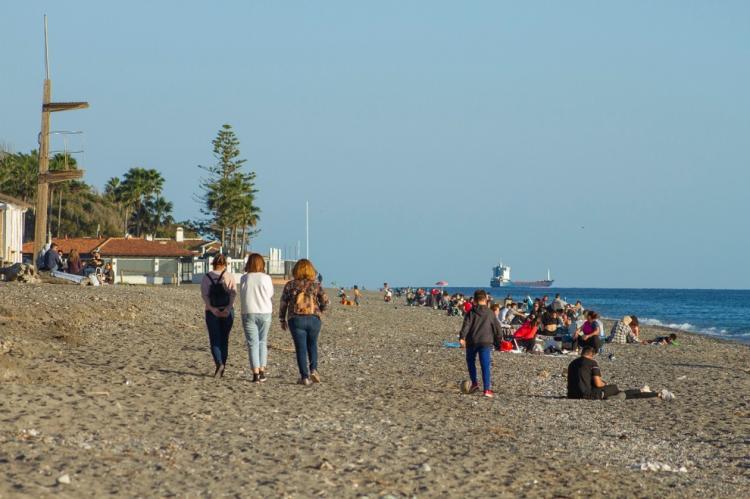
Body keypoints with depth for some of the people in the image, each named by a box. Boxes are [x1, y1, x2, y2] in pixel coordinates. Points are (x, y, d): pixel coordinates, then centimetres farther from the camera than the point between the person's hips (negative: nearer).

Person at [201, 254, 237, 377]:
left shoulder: (206, 277, 3)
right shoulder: (229, 276, 3)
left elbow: (204, 295, -11)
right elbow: (233, 292, -12)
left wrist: (212, 309, -18)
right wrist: (228, 308, -20)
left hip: (212, 312, -1)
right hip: (227, 312, 1)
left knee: (215, 340, 3)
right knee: (224, 340, 13)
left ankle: (219, 364, -20)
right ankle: (222, 370, 13)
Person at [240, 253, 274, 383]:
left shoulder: (244, 278, -3)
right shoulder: (266, 278, -6)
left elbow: (242, 295, 5)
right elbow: (270, 294, 3)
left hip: (249, 313, -1)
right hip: (265, 313, 1)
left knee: (253, 343, 1)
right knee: (262, 342, 14)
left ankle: (256, 373, -7)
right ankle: (262, 372, 11)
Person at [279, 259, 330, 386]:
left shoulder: (290, 285, 3)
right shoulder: (316, 285, 3)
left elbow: (283, 304, 4)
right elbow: (325, 302, -2)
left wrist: (282, 320, 15)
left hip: (296, 319, -1)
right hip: (313, 319, 1)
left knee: (301, 348, 3)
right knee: (312, 345, 20)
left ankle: (305, 377, -2)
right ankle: (313, 369, 2)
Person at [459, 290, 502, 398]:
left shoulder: (471, 313, 2)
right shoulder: (490, 313, 7)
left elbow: (466, 325, -9)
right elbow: (497, 328, 12)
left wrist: (462, 337, -15)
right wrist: (498, 340, 22)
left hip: (472, 341, 0)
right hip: (486, 342, 0)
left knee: (471, 362, 22)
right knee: (485, 366, -5)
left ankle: (474, 383, 16)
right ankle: (487, 389, -14)